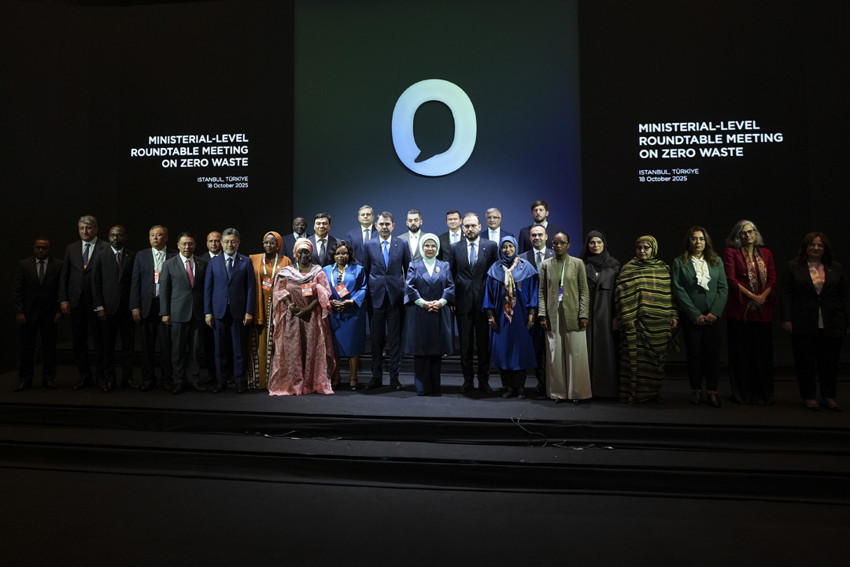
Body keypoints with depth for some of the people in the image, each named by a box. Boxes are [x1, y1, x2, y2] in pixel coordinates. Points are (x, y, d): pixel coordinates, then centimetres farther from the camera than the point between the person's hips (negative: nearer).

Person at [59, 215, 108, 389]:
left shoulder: (106, 248, -3)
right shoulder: (71, 248, 12)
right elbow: (64, 276, 12)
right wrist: (63, 299, 3)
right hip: (76, 302, 5)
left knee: (100, 339, 0)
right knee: (79, 341, 10)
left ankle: (102, 375, 13)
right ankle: (85, 376, 21)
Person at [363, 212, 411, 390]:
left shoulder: (402, 245, 4)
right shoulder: (369, 245, 6)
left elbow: (408, 270, 8)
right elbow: (365, 271, 8)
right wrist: (366, 295, 3)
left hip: (396, 297, 0)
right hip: (376, 297, 1)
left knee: (395, 339, 4)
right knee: (376, 339, 7)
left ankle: (394, 377, 13)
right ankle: (376, 377, 18)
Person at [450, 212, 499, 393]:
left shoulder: (491, 246, 2)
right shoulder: (455, 248, 5)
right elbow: (451, 275, 6)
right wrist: (451, 301, -1)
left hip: (484, 302, -1)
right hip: (463, 303, 1)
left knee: (484, 343, 7)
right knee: (465, 344, 9)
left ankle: (483, 380, 19)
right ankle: (468, 380, 21)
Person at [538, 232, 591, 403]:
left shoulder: (578, 263, 3)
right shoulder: (546, 264, 8)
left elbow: (584, 291, 1)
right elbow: (542, 292, 7)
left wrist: (583, 315, -6)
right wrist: (542, 314, -2)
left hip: (573, 315, -1)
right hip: (553, 316, 2)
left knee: (575, 354, 1)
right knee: (555, 354, 4)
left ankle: (576, 392, 12)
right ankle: (558, 391, 14)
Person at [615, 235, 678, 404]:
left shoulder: (664, 268, 11)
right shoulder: (629, 269, 1)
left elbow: (670, 293, 13)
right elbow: (622, 294, -4)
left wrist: (673, 315, 7)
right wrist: (627, 317, -10)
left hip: (660, 322, 3)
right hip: (638, 321, -3)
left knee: (658, 356, 7)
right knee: (636, 355, -2)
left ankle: (655, 391, 20)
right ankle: (634, 392, 7)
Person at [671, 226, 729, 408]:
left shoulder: (716, 261, 10)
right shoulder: (679, 262, 1)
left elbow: (723, 288, 5)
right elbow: (678, 290, -5)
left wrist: (715, 312, -7)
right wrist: (695, 314, -10)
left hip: (712, 316, 2)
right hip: (691, 317, -2)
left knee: (712, 354, 2)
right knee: (694, 354, 3)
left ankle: (712, 391, 10)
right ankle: (696, 391, 13)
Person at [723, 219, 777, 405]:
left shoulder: (765, 253, 14)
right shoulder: (731, 252, 2)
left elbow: (772, 278, 8)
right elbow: (731, 279, -7)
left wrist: (763, 296, -8)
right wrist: (751, 296, -13)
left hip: (763, 310, 3)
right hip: (740, 309, -3)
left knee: (763, 353, 4)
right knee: (740, 353, 1)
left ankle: (764, 395, 14)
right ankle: (742, 394, 10)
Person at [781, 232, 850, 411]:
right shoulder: (793, 267, 3)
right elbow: (786, 294, -1)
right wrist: (786, 319, -8)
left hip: (831, 325, 2)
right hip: (803, 325, -2)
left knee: (830, 362, 8)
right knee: (806, 362, 4)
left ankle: (829, 396, 22)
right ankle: (809, 396, 14)